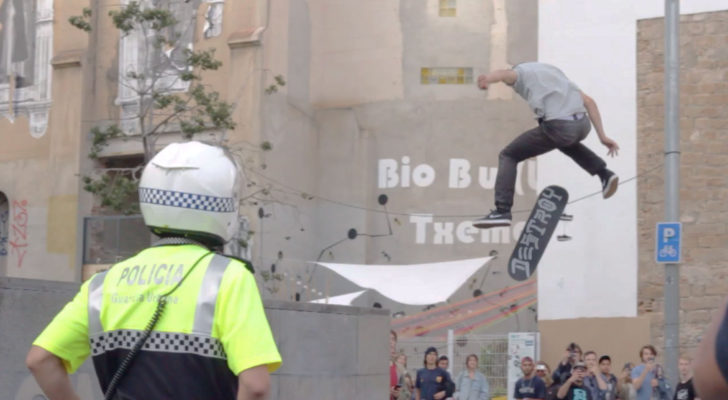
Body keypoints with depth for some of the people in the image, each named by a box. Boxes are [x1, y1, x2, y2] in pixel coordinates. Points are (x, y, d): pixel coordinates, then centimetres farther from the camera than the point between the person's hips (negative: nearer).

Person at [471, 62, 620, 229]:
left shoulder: (518, 73, 16)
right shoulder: (555, 73, 35)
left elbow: (504, 73, -13)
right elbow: (589, 101, 26)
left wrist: (486, 79, -37)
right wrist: (603, 137, 24)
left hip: (557, 127, -6)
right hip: (582, 125, 6)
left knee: (508, 156, 11)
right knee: (566, 142, 43)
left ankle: (502, 211, -2)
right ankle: (604, 174, 28)